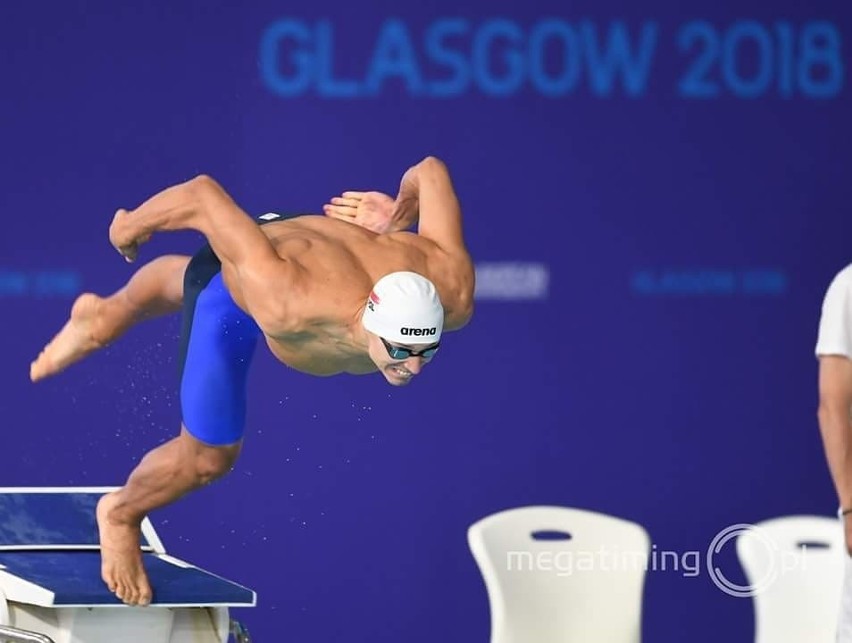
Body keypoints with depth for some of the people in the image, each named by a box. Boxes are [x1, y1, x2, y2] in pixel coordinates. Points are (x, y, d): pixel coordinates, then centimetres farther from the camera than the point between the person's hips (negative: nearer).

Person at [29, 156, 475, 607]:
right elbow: (203, 195, -42)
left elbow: (430, 169, -26)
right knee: (209, 456, 7)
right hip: (229, 278, -5)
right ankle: (120, 515, 37)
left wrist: (400, 215, -4)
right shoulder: (289, 307, -51)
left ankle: (105, 314, 67)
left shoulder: (451, 293, -40)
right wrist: (131, 225, -22)